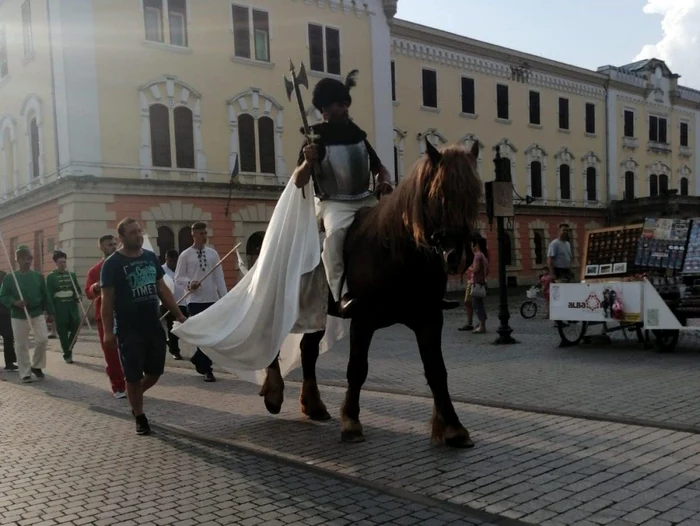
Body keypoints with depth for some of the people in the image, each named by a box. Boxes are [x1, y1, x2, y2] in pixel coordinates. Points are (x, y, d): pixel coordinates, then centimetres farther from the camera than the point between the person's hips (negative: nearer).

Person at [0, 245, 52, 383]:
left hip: (37, 314, 1)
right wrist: (14, 302, -20)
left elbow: (45, 296, 8)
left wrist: (50, 312, 8)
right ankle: (25, 373, 14)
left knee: (43, 339, -10)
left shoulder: (38, 276, 4)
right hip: (18, 316, -1)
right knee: (21, 346, 2)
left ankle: (36, 366, 12)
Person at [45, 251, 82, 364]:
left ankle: (69, 348, 20)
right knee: (62, 332, 0)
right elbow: (49, 295, -4)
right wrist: (51, 311, -11)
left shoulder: (72, 275, 12)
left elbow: (77, 289, 19)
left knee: (76, 326, -5)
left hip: (72, 306, 3)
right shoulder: (51, 277, 0)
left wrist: (78, 296, -5)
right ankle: (66, 354, 10)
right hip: (59, 307, -3)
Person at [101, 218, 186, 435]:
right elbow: (107, 300, -8)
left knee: (155, 371, 10)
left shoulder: (151, 257, 8)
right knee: (133, 376, 2)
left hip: (154, 326, 5)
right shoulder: (112, 264, -8)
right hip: (128, 330, -5)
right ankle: (140, 418, 18)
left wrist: (178, 315, 10)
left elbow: (162, 289, 13)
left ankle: (135, 397, 38)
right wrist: (108, 331, -13)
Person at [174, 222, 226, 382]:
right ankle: (207, 370, 9)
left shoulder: (213, 253, 7)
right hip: (195, 300, -3)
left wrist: (225, 297, 2)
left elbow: (219, 277, 7)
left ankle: (198, 359, 30)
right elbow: (178, 278, -1)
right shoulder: (185, 255, -2)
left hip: (212, 299, 3)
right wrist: (189, 283, -22)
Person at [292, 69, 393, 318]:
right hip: (334, 204, -6)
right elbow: (298, 182, -7)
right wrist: (308, 162, -28)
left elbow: (380, 169, 21)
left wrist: (385, 182, -2)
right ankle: (343, 295, -38)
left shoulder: (358, 136, 11)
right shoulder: (316, 140, -4)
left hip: (366, 200, 6)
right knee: (337, 231, -37)